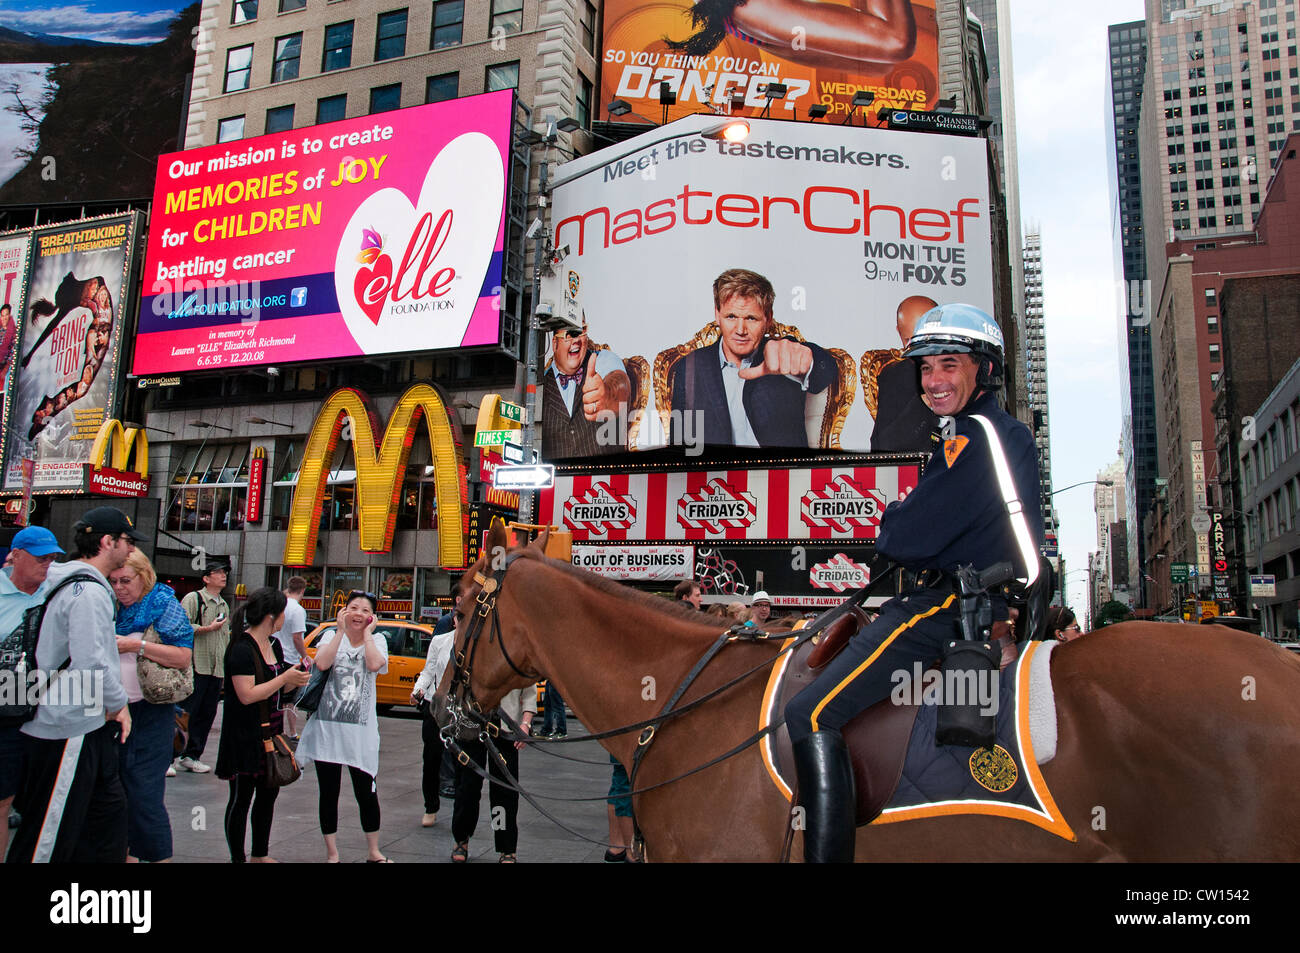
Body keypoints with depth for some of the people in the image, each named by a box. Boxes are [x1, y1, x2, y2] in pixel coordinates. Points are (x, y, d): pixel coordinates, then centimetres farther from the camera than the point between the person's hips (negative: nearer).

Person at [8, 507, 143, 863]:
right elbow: (92, 663, -27)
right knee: (50, 836, 1)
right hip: (68, 730, -10)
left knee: (109, 811, 17)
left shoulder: (69, 583, 13)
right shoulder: (89, 592, -20)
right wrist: (118, 704, -12)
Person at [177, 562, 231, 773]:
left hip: (217, 668, 7)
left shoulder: (224, 605, 20)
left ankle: (191, 756, 15)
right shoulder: (193, 599, -3)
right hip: (196, 666, -7)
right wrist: (208, 628, -17)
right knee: (186, 712, -6)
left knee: (207, 714, 7)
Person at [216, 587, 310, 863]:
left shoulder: (274, 644, 10)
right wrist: (285, 678, -20)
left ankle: (260, 854, 30)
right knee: (241, 799, 2)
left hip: (271, 732, 9)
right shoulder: (241, 649, -18)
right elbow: (247, 695, -25)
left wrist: (295, 681, 0)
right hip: (245, 736, -9)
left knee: (268, 793, 16)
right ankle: (237, 858, 14)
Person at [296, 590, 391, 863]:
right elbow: (322, 663, -16)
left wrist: (367, 633, -8)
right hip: (327, 727, 1)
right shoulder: (332, 636, 5)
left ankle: (374, 853, 21)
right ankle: (331, 853, 25)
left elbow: (375, 664, -18)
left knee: (367, 794, 4)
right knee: (328, 794, 10)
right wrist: (342, 631, -10)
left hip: (361, 731, -1)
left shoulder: (377, 640, 5)